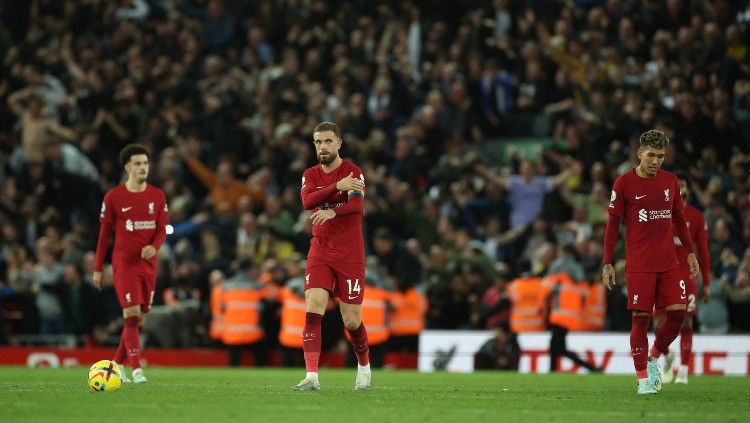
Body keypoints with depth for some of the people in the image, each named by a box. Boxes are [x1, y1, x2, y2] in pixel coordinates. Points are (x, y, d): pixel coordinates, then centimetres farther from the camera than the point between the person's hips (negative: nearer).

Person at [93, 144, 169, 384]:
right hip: (124, 264, -5)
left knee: (140, 319, 8)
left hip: (148, 264, 5)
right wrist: (98, 268, 3)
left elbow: (162, 230, 5)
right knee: (132, 316, -16)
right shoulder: (114, 197, -3)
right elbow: (104, 233, 3)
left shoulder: (157, 196, 7)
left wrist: (154, 247, -18)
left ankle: (116, 365, 22)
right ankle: (136, 370, -19)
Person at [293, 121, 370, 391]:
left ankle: (364, 366, 30)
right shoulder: (311, 175, 9)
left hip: (350, 255, -3)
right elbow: (307, 201, -12)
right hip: (320, 254, 3)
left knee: (352, 321, 2)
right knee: (312, 310, -17)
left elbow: (358, 205, -21)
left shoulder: (353, 172, -4)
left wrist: (332, 211, -40)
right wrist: (338, 186, -25)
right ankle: (311, 377, -21)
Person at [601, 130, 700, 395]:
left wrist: (690, 253, 14)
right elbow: (612, 224, -1)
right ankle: (643, 377, 1)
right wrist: (607, 263, -5)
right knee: (640, 317, -5)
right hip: (639, 264, -4)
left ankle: (654, 358, 17)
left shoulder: (670, 182, 9)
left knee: (678, 311, -6)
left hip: (669, 263, 4)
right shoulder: (624, 183, -4)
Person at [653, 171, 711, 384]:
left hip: (687, 275, -1)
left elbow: (703, 251, 5)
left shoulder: (697, 217, 4)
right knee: (660, 323, -3)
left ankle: (683, 370, 2)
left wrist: (706, 283, 2)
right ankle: (667, 356, 25)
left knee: (686, 324, -4)